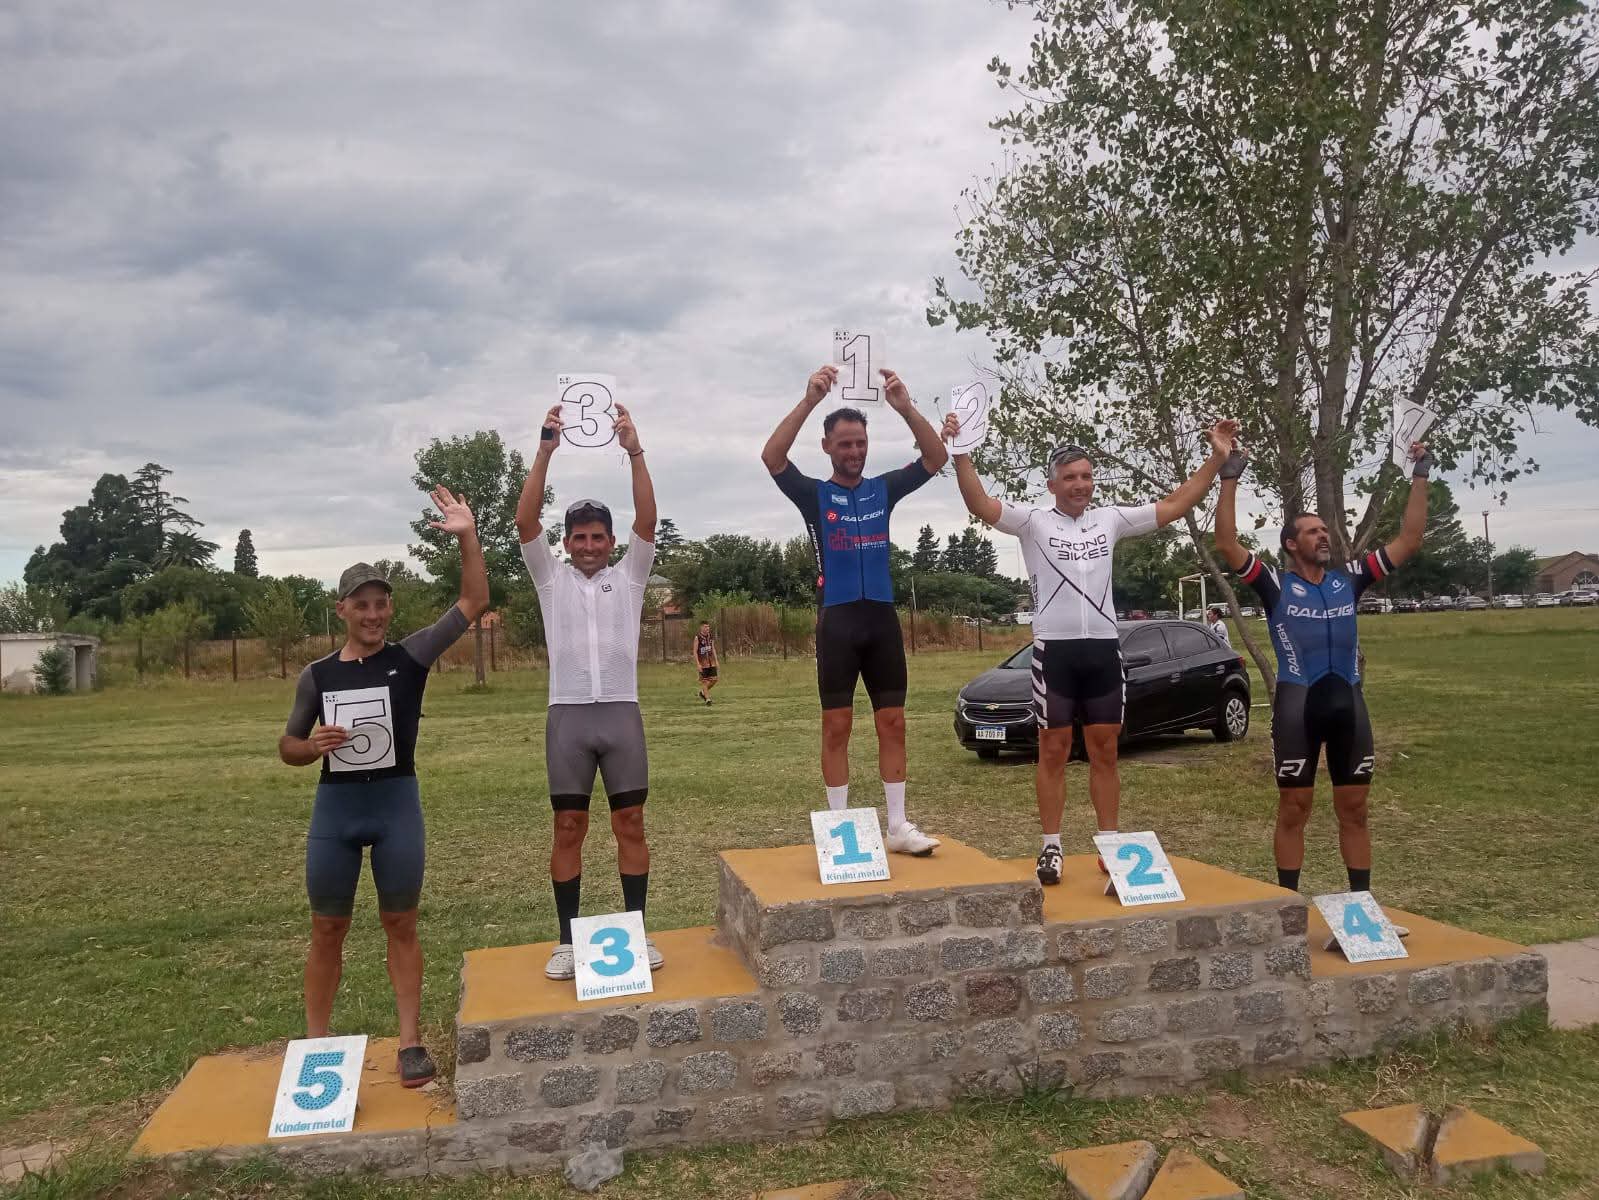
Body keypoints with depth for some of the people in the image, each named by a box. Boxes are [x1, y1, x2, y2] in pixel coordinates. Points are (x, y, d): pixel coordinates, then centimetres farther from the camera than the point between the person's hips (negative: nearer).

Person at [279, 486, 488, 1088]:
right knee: (328, 930, 11)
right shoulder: (317, 675, 3)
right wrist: (314, 745, -12)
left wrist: (468, 537, -21)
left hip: (397, 801, -2)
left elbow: (474, 603, -11)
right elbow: (287, 748, 11)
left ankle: (410, 1043, 14)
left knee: (400, 925, 7)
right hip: (335, 805, 2)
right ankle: (316, 1045, 23)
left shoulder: (410, 657, -3)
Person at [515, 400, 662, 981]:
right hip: (568, 715, 0)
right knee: (568, 828, 4)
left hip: (621, 712, 0)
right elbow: (525, 522, -4)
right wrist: (546, 449, -13)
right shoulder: (551, 578, 9)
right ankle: (568, 939, 13)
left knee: (631, 824, 4)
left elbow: (648, 520, -4)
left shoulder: (629, 576, 9)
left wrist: (634, 452, -13)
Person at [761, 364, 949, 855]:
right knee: (837, 727, 1)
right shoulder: (813, 494, 3)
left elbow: (936, 458, -1)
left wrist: (904, 406, -16)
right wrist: (810, 400, -24)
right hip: (838, 620, -3)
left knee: (893, 724, 5)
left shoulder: (884, 489, 10)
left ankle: (898, 826, 12)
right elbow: (771, 457, -15)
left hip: (882, 617, 3)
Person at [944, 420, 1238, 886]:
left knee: (1104, 751, 9)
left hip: (1104, 648, 4)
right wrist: (960, 453, -28)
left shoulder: (1110, 520, 11)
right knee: (1054, 751, 3)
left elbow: (1173, 506, 13)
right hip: (1054, 649, -3)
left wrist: (1217, 458, 8)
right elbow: (980, 505, -15)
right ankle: (1051, 848, 11)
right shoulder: (1033, 521, -1)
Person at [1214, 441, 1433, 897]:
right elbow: (1226, 543, -11)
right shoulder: (1276, 584, 0)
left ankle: (1362, 898, 22)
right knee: (1294, 808, 4)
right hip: (1297, 702, -4)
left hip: (1348, 700, 4)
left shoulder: (1349, 579, 12)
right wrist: (1230, 480, -15)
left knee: (1354, 808, 11)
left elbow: (1408, 540, 12)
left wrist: (1420, 477, 8)